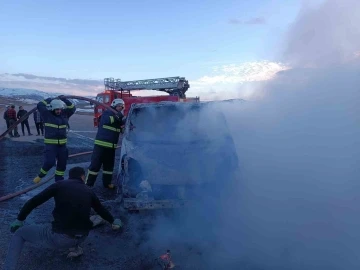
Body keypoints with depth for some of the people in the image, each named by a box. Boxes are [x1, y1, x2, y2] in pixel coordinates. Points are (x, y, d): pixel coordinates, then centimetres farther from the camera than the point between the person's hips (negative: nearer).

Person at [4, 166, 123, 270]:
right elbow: (101, 209, 26)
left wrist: (19, 219, 19)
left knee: (20, 233, 16)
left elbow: (34, 201, 3)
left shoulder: (60, 184, 2)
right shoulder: (88, 191, 12)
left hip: (59, 237, -3)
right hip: (82, 237, 4)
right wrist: (113, 221, 44)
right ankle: (75, 247, 26)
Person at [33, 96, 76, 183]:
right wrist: (49, 100, 1)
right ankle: (40, 175, 13)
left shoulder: (64, 114, 7)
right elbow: (40, 105, -10)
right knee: (50, 162, -15)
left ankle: (59, 180, 25)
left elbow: (73, 108, 6)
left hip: (62, 144, 5)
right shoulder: (47, 115, -4)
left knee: (62, 163, 9)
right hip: (50, 143, -5)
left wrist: (65, 100, -4)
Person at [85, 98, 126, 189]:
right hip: (101, 144, -6)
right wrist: (119, 115, -28)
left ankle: (107, 183, 27)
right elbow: (108, 120, -26)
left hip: (111, 146, 7)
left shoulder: (120, 117, 13)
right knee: (95, 164, -4)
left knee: (109, 165, 14)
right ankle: (88, 184, 3)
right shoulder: (107, 113, -4)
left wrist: (123, 117, -13)